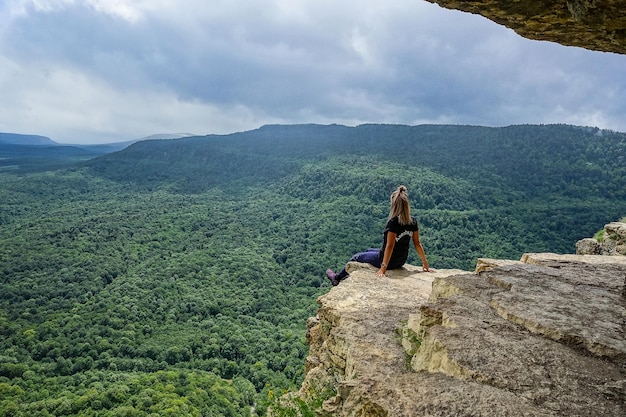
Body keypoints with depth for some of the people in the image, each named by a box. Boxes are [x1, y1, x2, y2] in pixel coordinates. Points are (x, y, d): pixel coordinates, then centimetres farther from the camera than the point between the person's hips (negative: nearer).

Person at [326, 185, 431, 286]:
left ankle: (337, 278, 38)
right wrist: (425, 263, 5)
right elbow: (417, 244, -3)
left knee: (357, 257, 16)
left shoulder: (393, 222, -27)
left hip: (390, 261, -7)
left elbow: (390, 246, -29)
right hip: (401, 261, 7)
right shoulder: (413, 222, -6)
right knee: (369, 251, 31)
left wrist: (383, 268, -28)